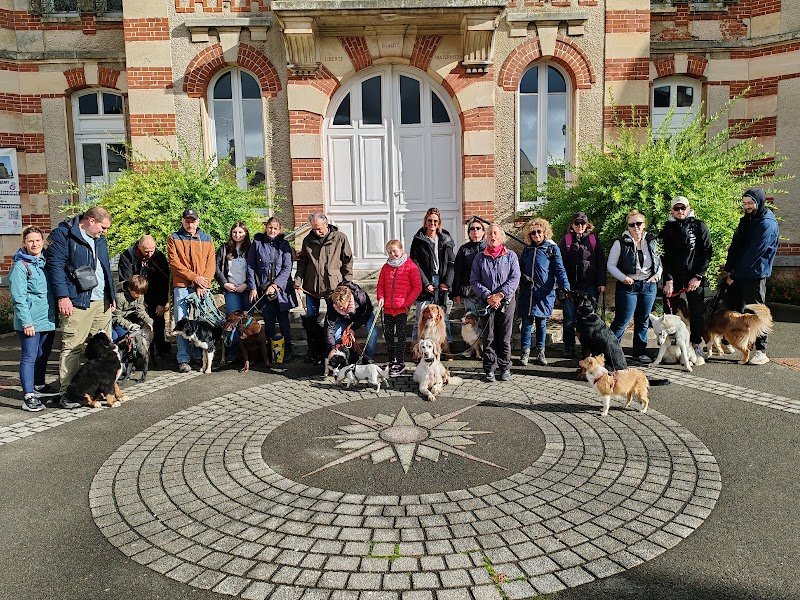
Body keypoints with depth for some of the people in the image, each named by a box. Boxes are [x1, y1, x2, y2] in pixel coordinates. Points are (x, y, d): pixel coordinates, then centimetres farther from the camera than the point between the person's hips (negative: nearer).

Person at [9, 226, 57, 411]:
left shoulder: (46, 262, 12)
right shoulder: (20, 266, -7)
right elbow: (19, 297, -12)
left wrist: (56, 315, 11)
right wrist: (26, 322, -17)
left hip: (48, 319, 7)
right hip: (30, 321, -7)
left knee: (43, 355, 17)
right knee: (29, 357, -5)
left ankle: (38, 386, 32)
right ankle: (28, 396, -3)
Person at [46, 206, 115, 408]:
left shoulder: (99, 239, 19)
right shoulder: (63, 235, -5)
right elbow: (55, 265, -12)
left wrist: (111, 296, 21)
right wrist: (63, 297, -17)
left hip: (102, 301, 8)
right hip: (77, 302, -8)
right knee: (72, 348, -6)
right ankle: (67, 394, 0)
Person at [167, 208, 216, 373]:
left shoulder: (206, 239, 12)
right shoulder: (174, 239, 6)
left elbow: (211, 264, 6)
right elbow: (174, 262, -3)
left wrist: (204, 283, -7)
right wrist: (194, 277, -10)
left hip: (203, 287, 2)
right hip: (182, 287, -2)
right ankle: (183, 360, 0)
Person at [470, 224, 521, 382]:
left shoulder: (511, 256, 6)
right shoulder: (480, 258, 8)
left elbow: (515, 278, -3)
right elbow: (474, 281, 3)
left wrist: (501, 294, -14)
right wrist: (487, 295, -11)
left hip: (506, 301, -1)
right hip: (487, 302, 1)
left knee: (505, 338, 4)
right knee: (488, 338, 1)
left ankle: (505, 368, 14)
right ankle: (489, 370, 7)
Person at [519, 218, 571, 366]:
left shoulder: (552, 248, 1)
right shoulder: (527, 250, 12)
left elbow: (559, 269, -7)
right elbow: (520, 269, 20)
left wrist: (565, 286, -19)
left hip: (544, 292, -2)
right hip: (527, 292, 3)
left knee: (541, 322, 6)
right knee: (527, 322, 2)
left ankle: (540, 352, 18)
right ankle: (525, 351, 11)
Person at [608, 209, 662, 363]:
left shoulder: (651, 241, 9)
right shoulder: (620, 243, -5)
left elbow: (659, 262, 19)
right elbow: (610, 265, -3)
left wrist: (657, 274, 0)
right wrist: (623, 277, -15)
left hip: (648, 286, 5)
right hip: (627, 286, -4)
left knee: (643, 321, 11)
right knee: (622, 321, -7)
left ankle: (640, 351, 22)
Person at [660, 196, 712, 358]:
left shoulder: (699, 226, 2)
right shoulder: (667, 228, 4)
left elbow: (706, 253, -1)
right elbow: (663, 256, -1)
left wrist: (698, 277, -9)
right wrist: (668, 280, -10)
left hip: (694, 276, -1)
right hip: (672, 277, 1)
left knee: (697, 311, 3)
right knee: (669, 310, 2)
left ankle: (697, 345, 16)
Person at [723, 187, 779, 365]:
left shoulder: (768, 225, -12)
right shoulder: (746, 220, 14)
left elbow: (753, 254, -17)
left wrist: (734, 275, -15)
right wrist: (729, 269, 0)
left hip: (754, 275, -8)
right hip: (738, 274, 8)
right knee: (733, 309, 13)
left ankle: (761, 351, 2)